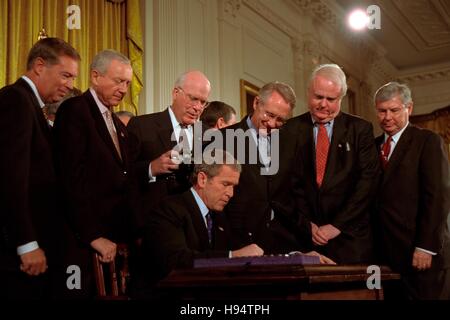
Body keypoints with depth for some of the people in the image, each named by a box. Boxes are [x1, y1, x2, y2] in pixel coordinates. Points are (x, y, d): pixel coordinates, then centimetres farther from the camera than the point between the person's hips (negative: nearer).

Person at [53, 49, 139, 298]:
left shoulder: (118, 124, 18)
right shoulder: (74, 110, -6)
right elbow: (73, 179, -15)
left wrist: (134, 232, 5)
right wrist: (94, 236, -17)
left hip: (117, 240, 7)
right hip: (85, 241, -7)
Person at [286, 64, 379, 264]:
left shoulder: (360, 129, 3)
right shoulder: (291, 129, 4)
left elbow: (367, 180, -4)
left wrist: (337, 225, -9)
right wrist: (306, 224, -7)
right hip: (302, 236, 0)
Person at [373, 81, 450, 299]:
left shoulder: (428, 141, -3)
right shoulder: (373, 145, 13)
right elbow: (374, 197, 11)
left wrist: (426, 247, -16)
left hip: (421, 252, -5)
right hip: (385, 251, 5)